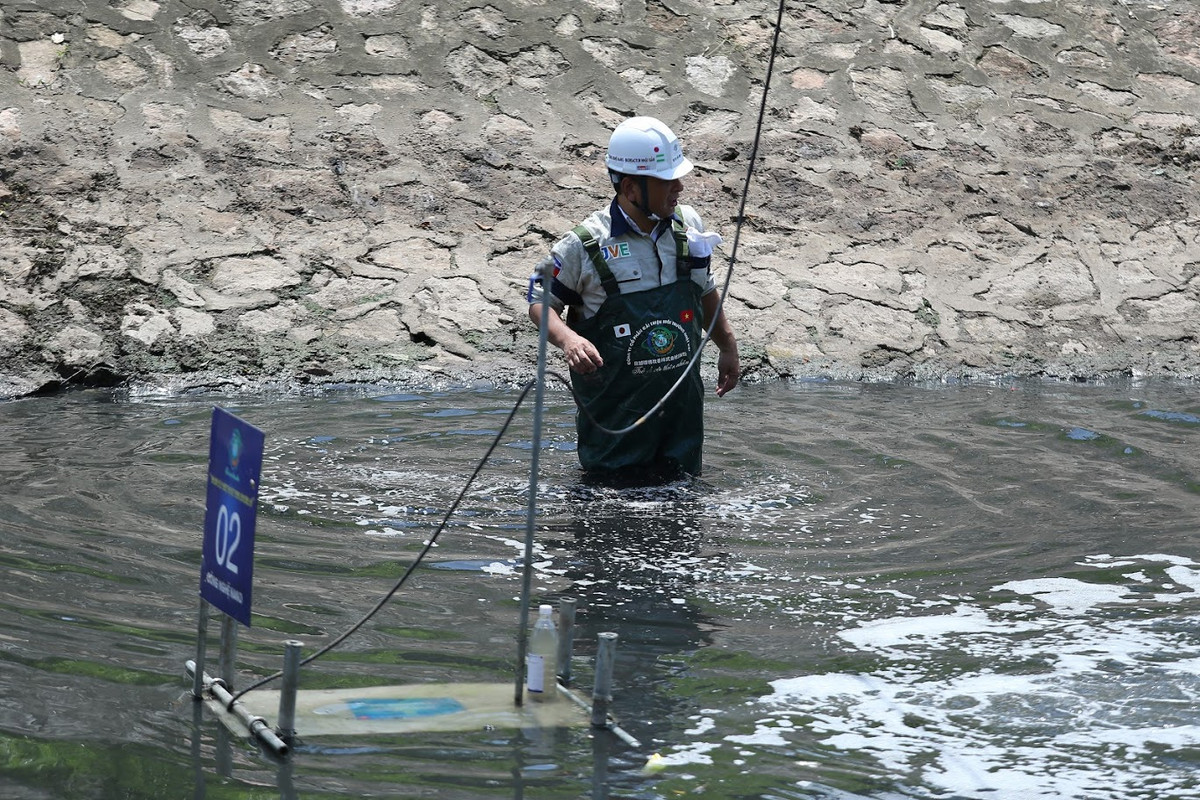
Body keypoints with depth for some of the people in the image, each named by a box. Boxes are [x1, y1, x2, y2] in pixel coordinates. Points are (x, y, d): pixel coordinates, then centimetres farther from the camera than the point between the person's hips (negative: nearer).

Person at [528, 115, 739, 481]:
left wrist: (728, 346, 21)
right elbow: (540, 301, -3)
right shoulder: (586, 245, -12)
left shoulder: (688, 225, 3)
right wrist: (567, 339, -22)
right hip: (615, 411, -4)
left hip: (682, 404, 4)